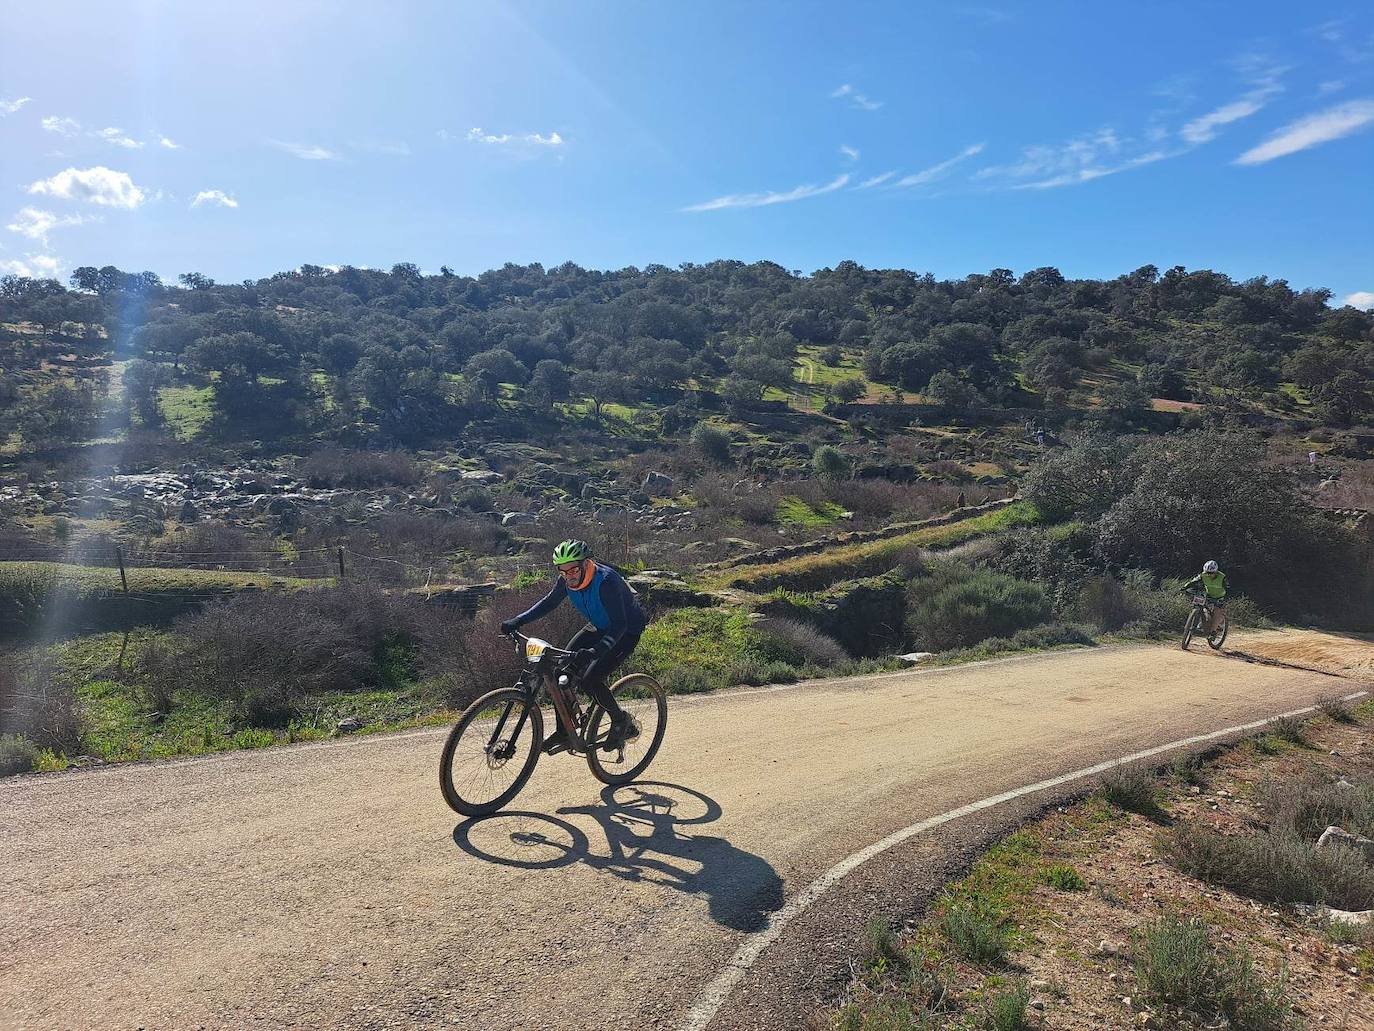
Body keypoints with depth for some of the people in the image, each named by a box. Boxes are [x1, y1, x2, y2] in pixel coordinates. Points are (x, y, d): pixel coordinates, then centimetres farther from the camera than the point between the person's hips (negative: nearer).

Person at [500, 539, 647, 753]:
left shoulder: (606, 581, -34)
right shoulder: (566, 580, -14)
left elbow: (619, 625, -39)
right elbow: (549, 602, 3)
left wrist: (595, 651, -54)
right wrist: (517, 621, -9)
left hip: (627, 631, -7)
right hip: (598, 627, 7)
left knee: (590, 679, -22)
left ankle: (621, 720, 4)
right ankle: (564, 732, 7)